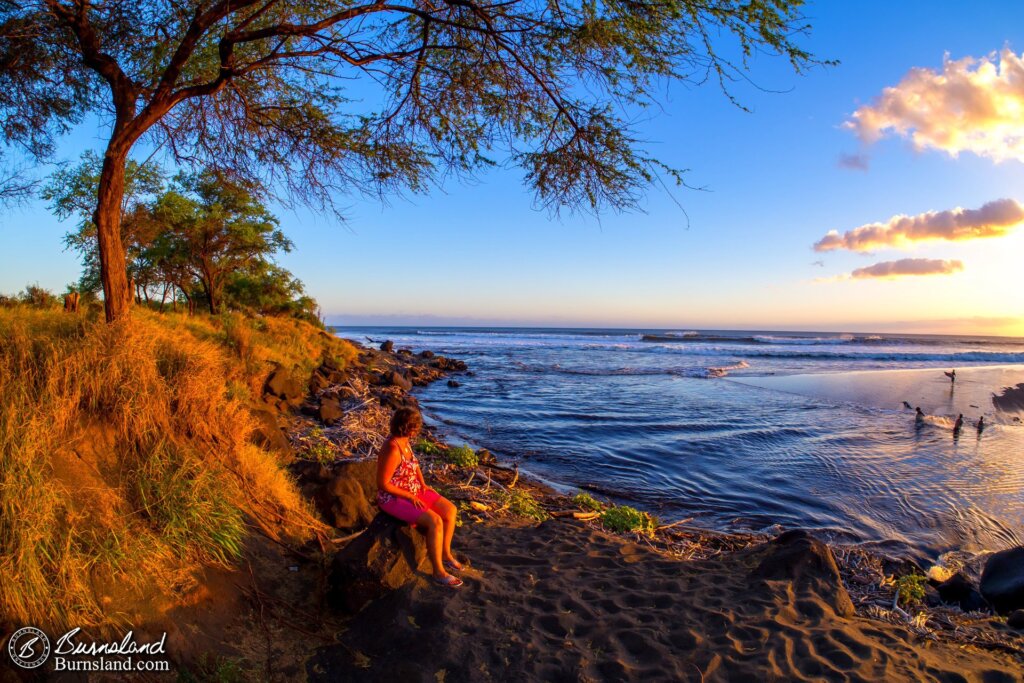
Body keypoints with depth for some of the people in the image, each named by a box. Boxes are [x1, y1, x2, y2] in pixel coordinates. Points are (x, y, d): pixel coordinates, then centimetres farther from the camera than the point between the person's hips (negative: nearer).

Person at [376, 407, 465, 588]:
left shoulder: (404, 442, 1)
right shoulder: (392, 450, -28)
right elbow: (383, 484, -25)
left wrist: (423, 484, 5)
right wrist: (410, 497, -20)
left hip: (413, 491, 9)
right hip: (394, 498, -9)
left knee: (449, 510, 0)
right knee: (435, 521, -25)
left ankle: (446, 554, 16)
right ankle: (439, 572, -10)